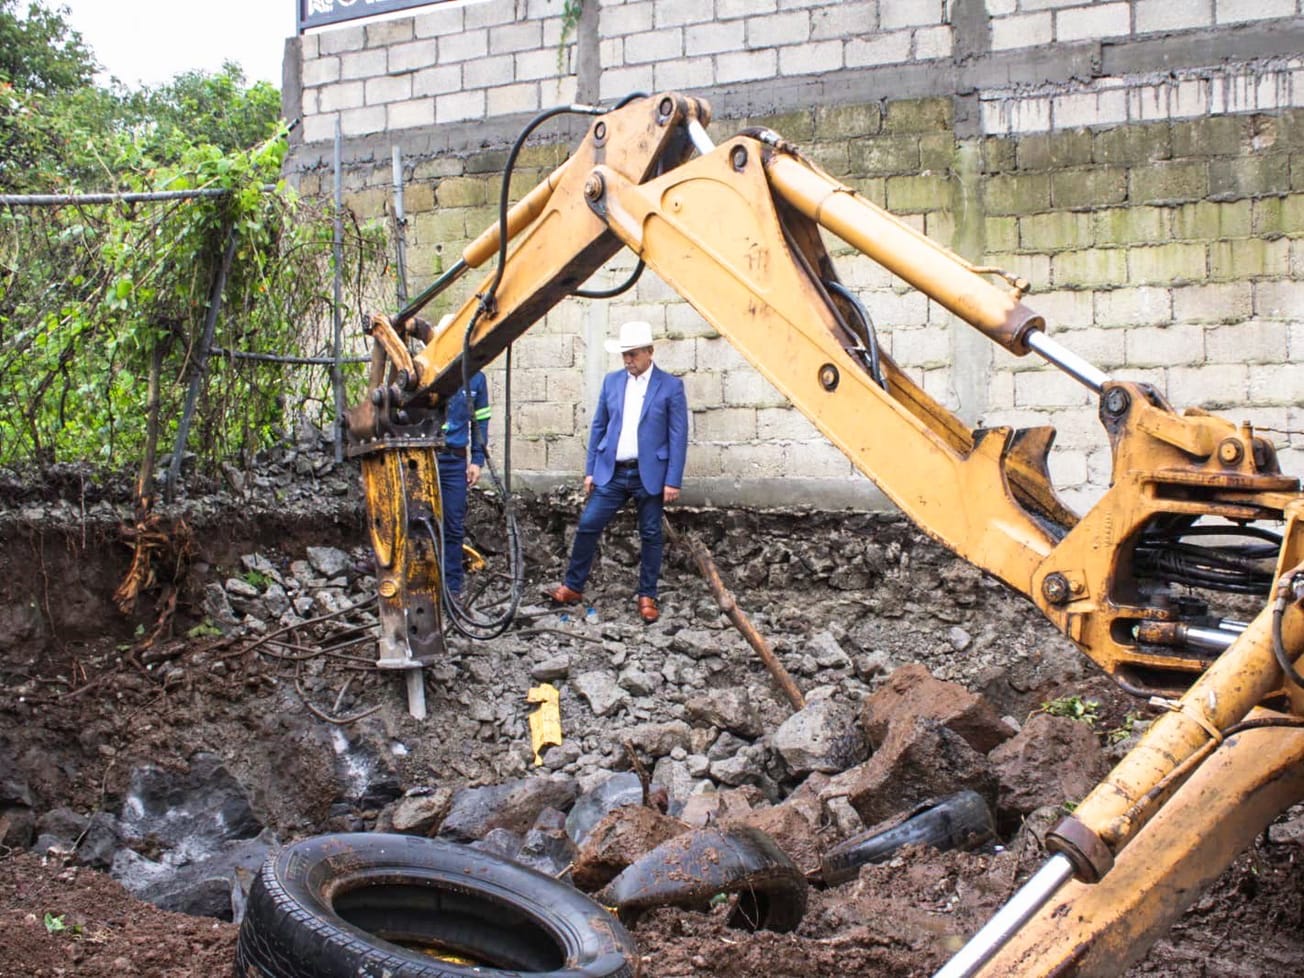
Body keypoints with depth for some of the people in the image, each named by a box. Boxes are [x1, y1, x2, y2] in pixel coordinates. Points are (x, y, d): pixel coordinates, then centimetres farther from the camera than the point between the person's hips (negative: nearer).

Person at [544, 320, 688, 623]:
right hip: (611, 472, 3)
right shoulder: (612, 381, 7)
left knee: (650, 536, 5)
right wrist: (590, 470, 8)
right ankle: (572, 587, 13)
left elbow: (678, 436, -6)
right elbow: (598, 427, 12)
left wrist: (673, 481, -11)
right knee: (588, 525, 1)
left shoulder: (671, 386, -5)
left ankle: (647, 597, 16)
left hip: (649, 475, -3)